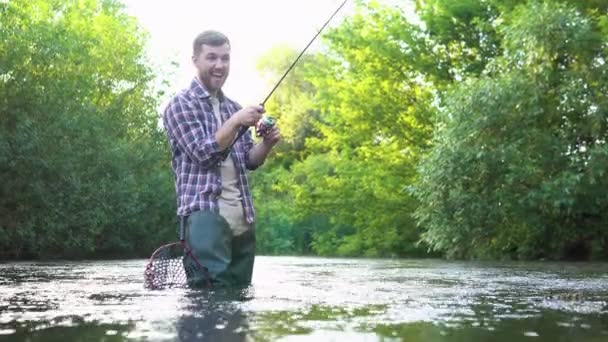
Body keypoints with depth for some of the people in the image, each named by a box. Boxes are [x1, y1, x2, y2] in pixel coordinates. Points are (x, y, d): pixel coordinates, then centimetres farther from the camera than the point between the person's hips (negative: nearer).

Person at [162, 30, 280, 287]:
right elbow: (203, 153, -11)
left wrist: (267, 144, -1)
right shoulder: (181, 104, 0)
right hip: (205, 213, -7)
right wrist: (235, 123, -19)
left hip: (243, 217, 7)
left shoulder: (233, 107, 20)